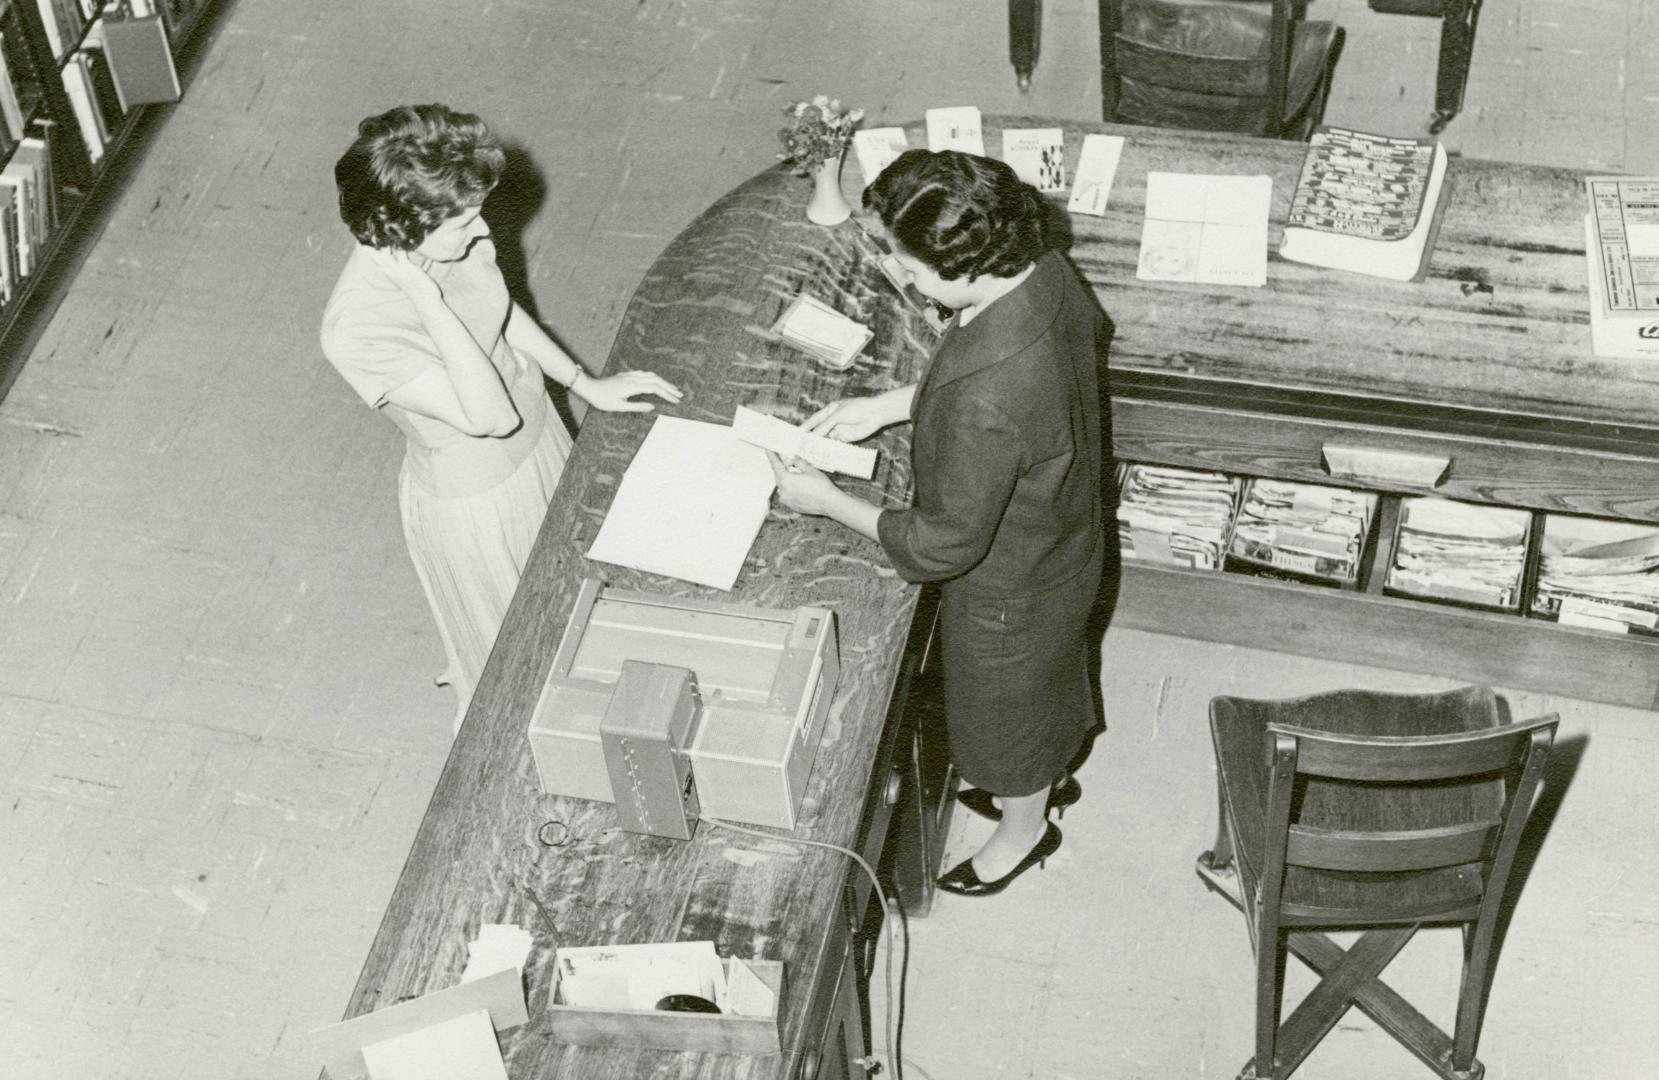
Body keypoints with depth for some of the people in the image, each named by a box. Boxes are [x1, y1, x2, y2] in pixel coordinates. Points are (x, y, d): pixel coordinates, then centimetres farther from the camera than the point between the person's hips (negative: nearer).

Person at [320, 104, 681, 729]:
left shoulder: (450, 241, -18)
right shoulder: (357, 332, -38)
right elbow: (490, 414, -39)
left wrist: (585, 383, 4)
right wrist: (426, 295, -43)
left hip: (538, 438, 7)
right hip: (473, 501, -6)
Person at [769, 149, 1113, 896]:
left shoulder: (984, 402, -45)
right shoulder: (1043, 269, -20)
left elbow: (943, 546, -31)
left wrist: (828, 502, -17)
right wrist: (889, 406, 1)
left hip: (1011, 588, -7)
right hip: (1065, 532, 7)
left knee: (1005, 707, 25)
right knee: (1048, 675, 35)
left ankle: (1024, 828, 55)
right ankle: (1049, 777, 65)